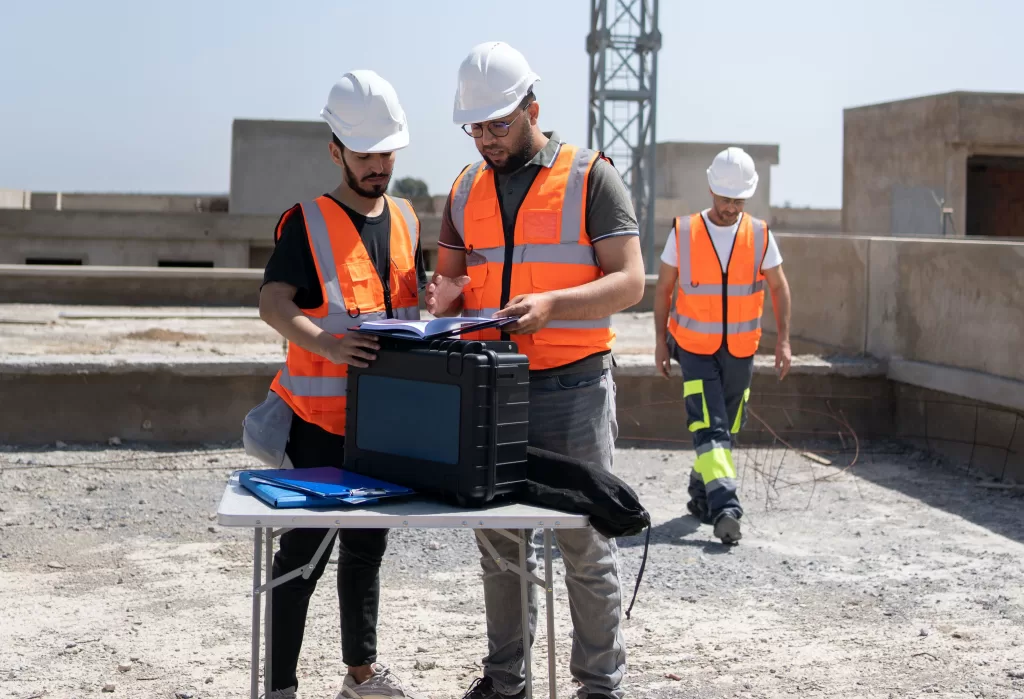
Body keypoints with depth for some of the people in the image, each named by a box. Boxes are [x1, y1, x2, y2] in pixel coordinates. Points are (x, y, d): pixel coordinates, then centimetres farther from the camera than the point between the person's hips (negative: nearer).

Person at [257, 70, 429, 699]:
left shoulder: (406, 219, 12)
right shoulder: (307, 222, -7)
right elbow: (274, 303, -20)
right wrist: (326, 344, -37)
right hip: (320, 416, -6)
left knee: (368, 545, 17)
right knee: (304, 551, -3)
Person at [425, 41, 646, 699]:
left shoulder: (590, 177, -3)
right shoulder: (467, 189, 12)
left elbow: (629, 281, -9)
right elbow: (449, 279, 17)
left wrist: (550, 305, -24)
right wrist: (445, 296, -8)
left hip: (573, 387, -5)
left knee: (587, 545, 0)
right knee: (500, 543, 11)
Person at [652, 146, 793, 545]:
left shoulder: (760, 235, -3)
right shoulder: (683, 233, -6)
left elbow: (779, 288, 5)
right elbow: (663, 289, 3)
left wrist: (783, 341, -1)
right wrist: (660, 341, 2)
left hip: (740, 351, 3)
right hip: (694, 348, -2)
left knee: (726, 429, 11)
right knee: (709, 427, -14)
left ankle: (701, 494, 29)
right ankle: (724, 507, -20)